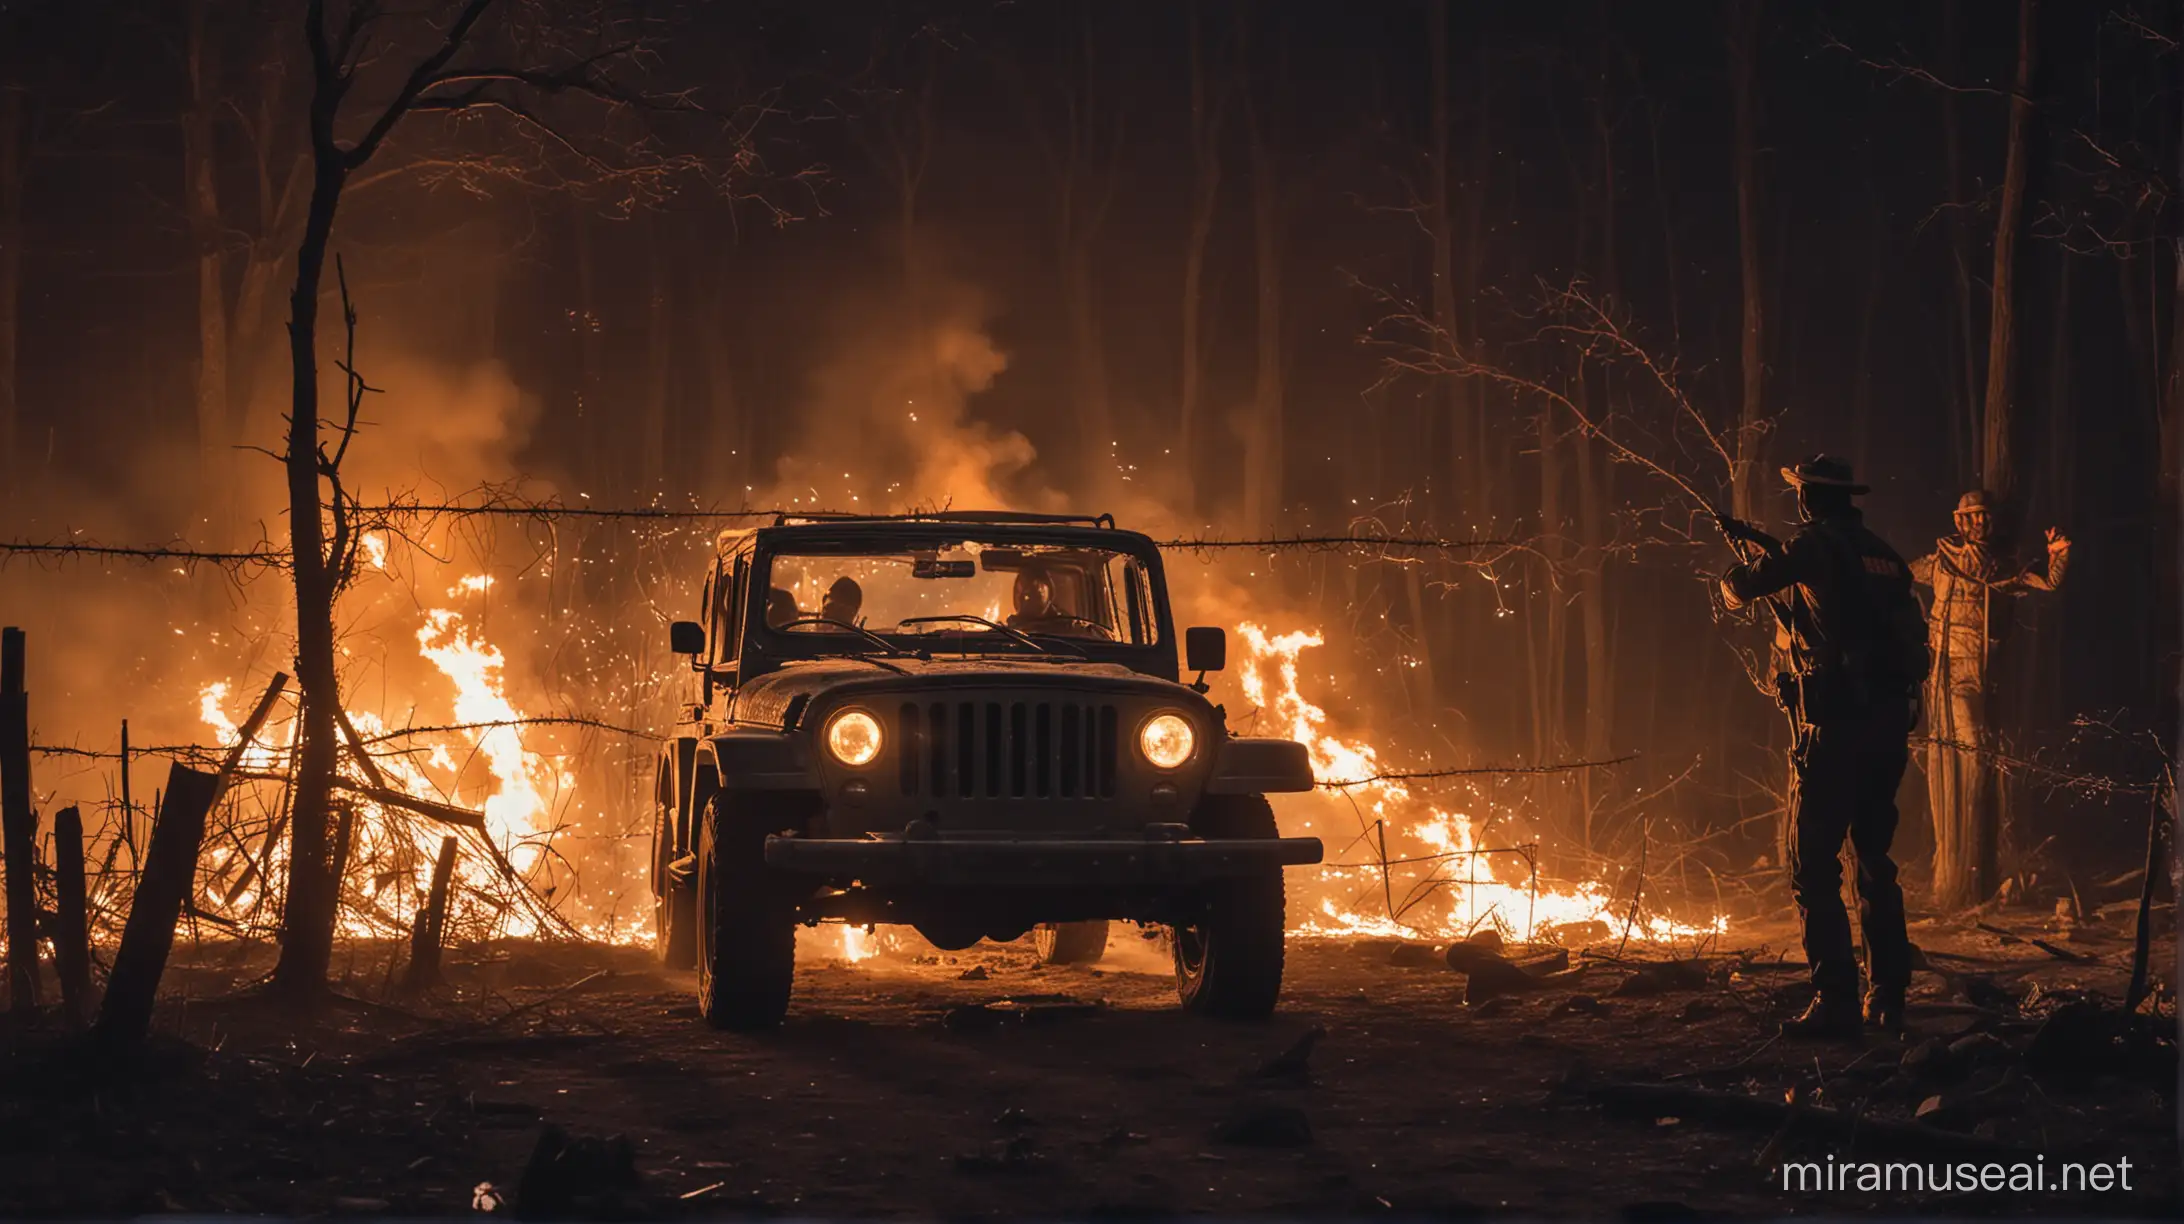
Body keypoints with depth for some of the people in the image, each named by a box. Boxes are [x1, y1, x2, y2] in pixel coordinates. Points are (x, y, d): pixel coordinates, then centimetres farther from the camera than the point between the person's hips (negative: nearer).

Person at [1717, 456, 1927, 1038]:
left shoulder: (1817, 544, -8)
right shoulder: (1882, 552, 13)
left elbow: (1741, 587, -3)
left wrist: (1734, 581, 22)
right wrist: (1771, 549, 37)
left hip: (1835, 727, -7)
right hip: (1891, 724, 7)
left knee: (1814, 866, -4)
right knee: (1875, 861, 18)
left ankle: (1835, 1002, -11)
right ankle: (1889, 995, 19)